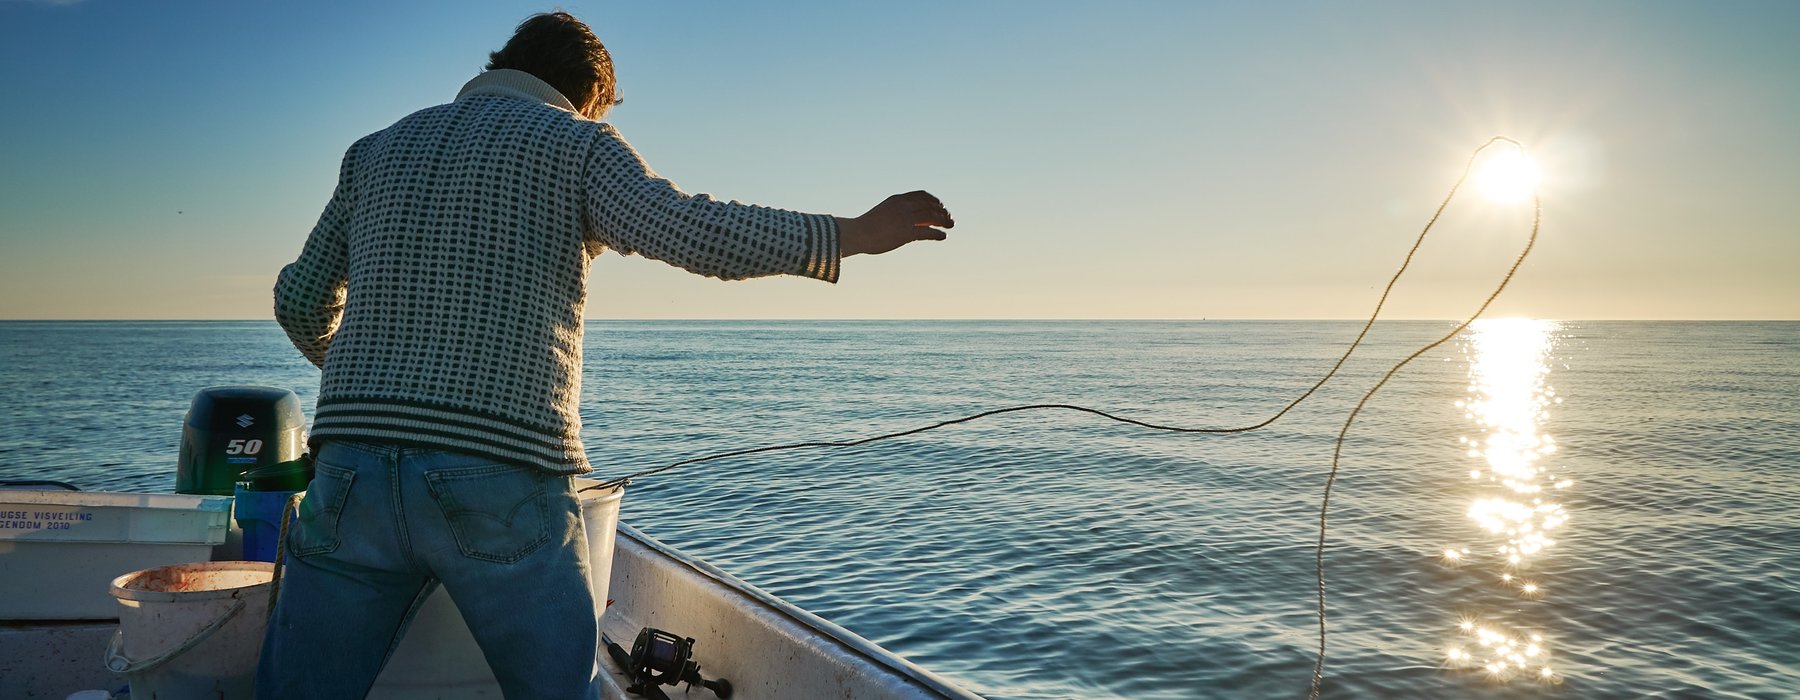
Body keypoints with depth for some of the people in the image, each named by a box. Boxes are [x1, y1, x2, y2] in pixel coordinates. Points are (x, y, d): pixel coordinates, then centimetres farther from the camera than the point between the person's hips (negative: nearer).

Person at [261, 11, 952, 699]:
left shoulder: (375, 148, 21)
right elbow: (687, 229, -12)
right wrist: (852, 235, -5)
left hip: (352, 469, 4)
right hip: (502, 481, -4)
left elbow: (300, 300, 26)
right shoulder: (575, 140, 6)